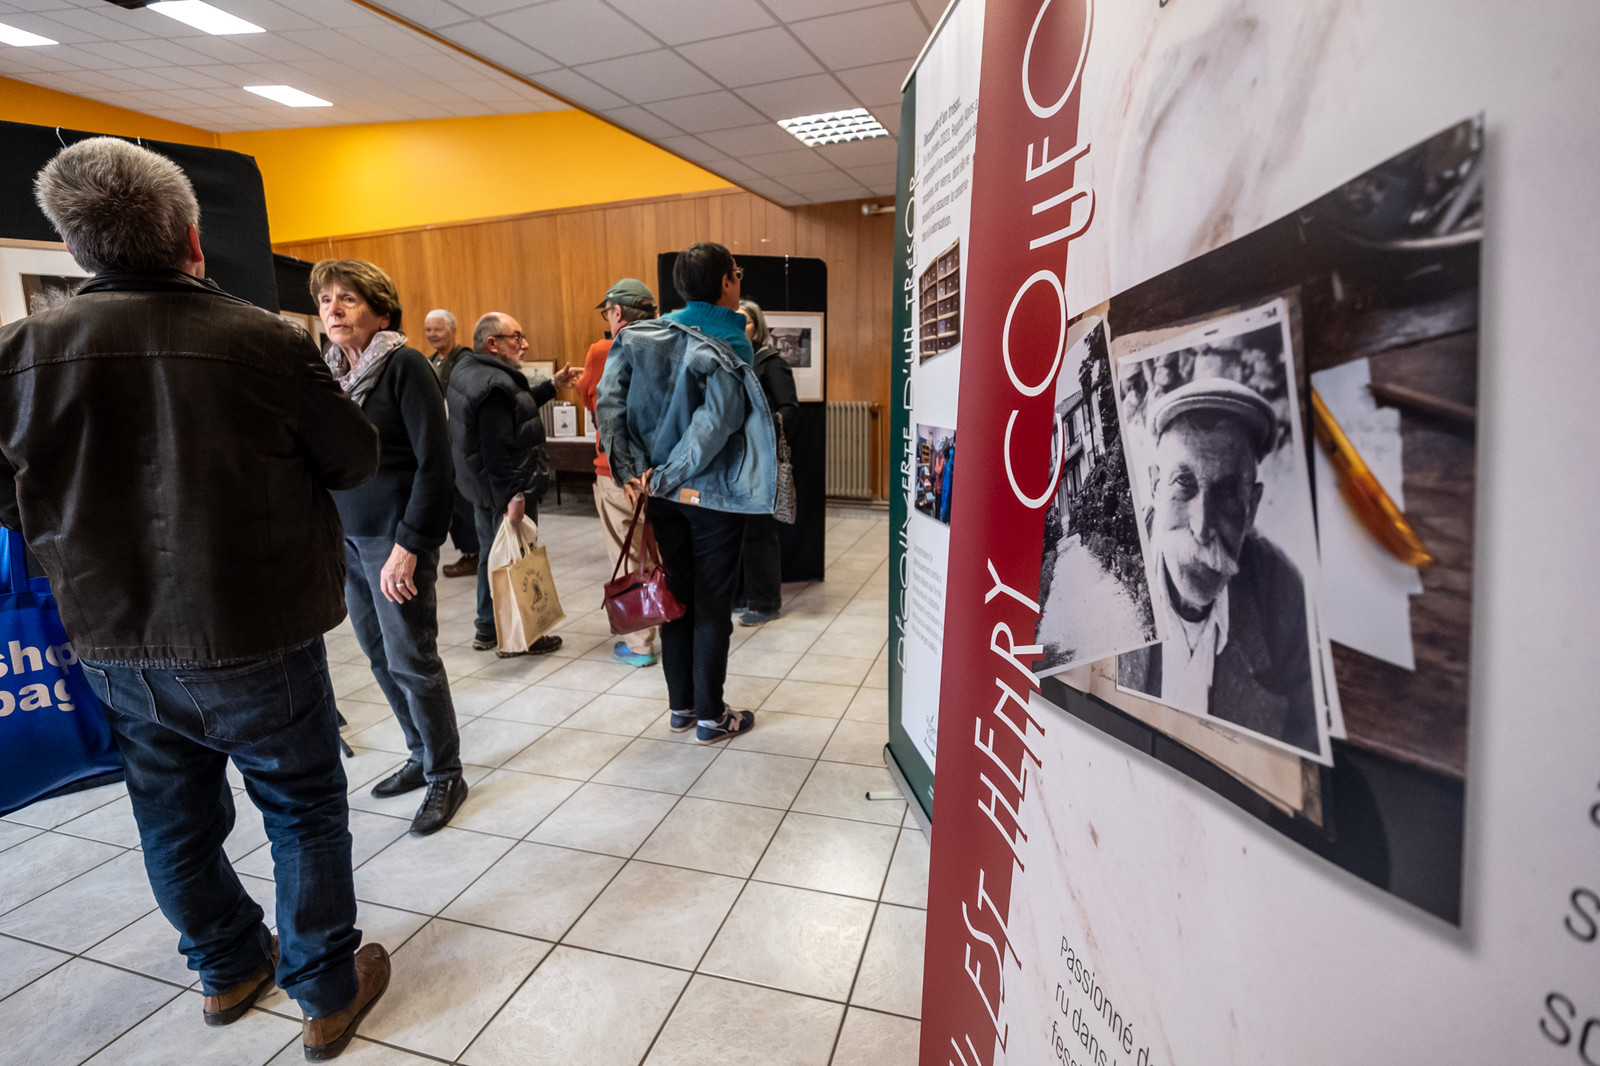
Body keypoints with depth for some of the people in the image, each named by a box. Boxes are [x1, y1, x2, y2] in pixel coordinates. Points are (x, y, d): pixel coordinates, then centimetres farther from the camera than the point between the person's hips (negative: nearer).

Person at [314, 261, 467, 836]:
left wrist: (409, 545, -18)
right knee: (381, 657, 13)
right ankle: (422, 757, 30)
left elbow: (435, 464, -15)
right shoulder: (328, 370, 11)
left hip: (396, 535, -7)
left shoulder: (405, 366, -10)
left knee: (411, 659, -1)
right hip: (345, 535, 7)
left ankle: (445, 776, 16)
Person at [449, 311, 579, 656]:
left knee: (493, 553, 20)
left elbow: (515, 408, 21)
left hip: (482, 485, 11)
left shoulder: (469, 369, 11)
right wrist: (513, 494, -28)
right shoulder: (495, 384, -23)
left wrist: (552, 386, 20)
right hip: (505, 487, -11)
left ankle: (487, 628, 32)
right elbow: (497, 449, -29)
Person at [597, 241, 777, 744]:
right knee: (712, 605, 6)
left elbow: (608, 401, -6)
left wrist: (632, 470, -8)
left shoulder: (639, 338, 3)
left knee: (676, 596, 15)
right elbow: (713, 428, -24)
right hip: (714, 495, -5)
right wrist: (664, 477, -17)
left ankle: (680, 706, 28)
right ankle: (710, 716, 18)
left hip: (664, 493, 5)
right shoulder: (727, 353, -13)